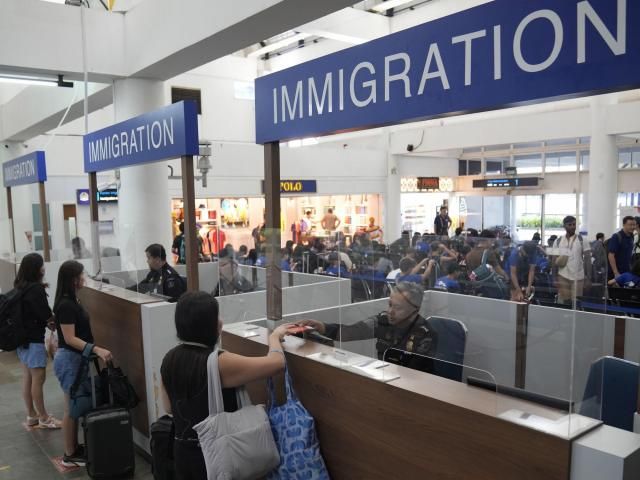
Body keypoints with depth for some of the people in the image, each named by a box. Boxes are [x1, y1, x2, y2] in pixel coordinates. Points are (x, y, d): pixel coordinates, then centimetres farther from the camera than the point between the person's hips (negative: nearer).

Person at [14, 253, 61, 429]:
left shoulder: (21, 287, 7)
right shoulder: (35, 289, -20)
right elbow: (46, 315, -18)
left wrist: (47, 322, 3)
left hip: (22, 337, 9)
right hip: (33, 339, -9)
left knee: (27, 378, 15)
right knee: (38, 378, 0)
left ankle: (31, 415, 26)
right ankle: (43, 418, 9)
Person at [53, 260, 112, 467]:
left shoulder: (71, 301, 8)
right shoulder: (66, 305, -21)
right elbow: (70, 338, -23)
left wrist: (94, 349, 22)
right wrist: (96, 349, -29)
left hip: (75, 358, 9)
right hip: (69, 359, -9)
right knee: (72, 406, 1)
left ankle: (75, 447, 28)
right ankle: (70, 455, 14)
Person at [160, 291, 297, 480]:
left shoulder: (170, 359, -5)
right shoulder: (219, 363, -26)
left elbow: (169, 407, 9)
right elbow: (276, 363, -24)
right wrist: (274, 336, -5)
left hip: (183, 449, 7)